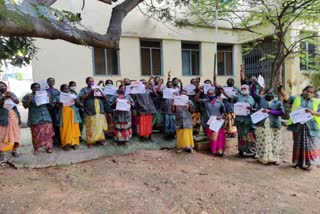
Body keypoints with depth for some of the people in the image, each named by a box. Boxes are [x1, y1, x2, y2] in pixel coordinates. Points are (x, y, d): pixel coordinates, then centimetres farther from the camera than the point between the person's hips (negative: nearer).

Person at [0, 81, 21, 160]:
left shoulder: (12, 94, 14)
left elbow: (17, 101, -1)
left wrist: (10, 96, -18)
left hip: (14, 116, 2)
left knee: (15, 134, 1)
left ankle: (14, 150, 10)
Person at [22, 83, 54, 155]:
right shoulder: (28, 96, 6)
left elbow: (49, 105, 15)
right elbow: (25, 106, 0)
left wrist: (48, 98, -3)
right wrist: (29, 100, -15)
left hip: (46, 117, 3)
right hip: (35, 118, -3)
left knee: (48, 132, -2)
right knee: (36, 134, 0)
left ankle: (49, 147, 5)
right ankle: (36, 148, 12)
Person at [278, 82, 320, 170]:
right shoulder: (296, 99, 8)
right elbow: (285, 96, -3)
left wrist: (312, 112, -16)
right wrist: (280, 88, -19)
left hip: (311, 126, 1)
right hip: (298, 126, 0)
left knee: (310, 145, 3)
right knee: (298, 145, 8)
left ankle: (307, 163, 15)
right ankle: (299, 162, 21)